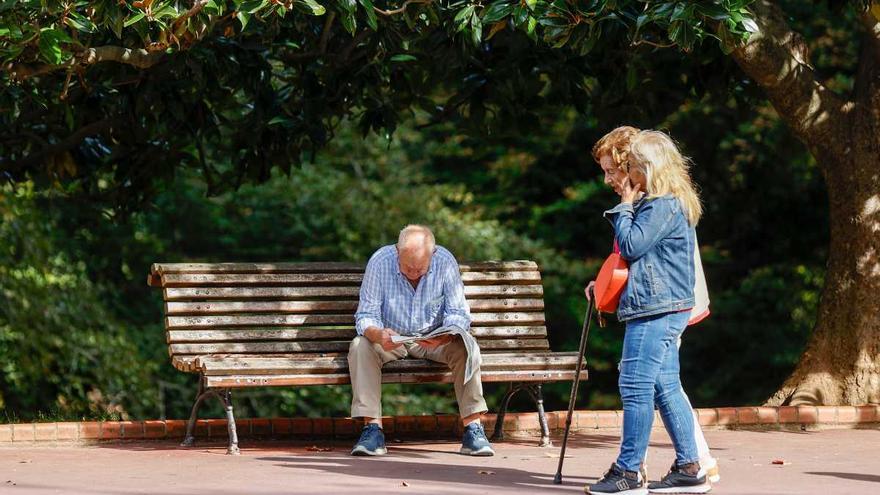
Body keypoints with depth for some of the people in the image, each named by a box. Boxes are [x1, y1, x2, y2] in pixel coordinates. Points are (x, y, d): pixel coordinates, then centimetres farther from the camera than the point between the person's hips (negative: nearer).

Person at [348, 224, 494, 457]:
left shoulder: (445, 262, -17)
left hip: (434, 339, 0)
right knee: (360, 346, -29)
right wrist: (378, 334, -42)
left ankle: (473, 428, -25)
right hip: (391, 339, 0)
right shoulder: (380, 261, -19)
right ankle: (372, 428, -31)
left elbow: (458, 314, -15)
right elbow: (366, 315, -18)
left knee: (466, 348, -28)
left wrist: (444, 337, -38)